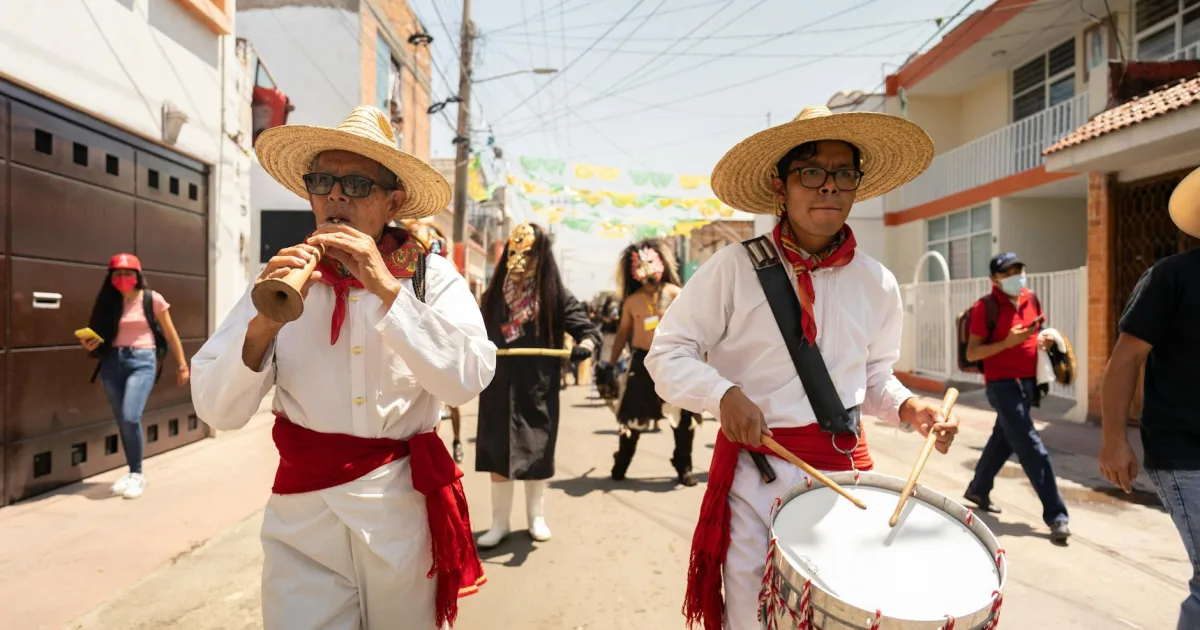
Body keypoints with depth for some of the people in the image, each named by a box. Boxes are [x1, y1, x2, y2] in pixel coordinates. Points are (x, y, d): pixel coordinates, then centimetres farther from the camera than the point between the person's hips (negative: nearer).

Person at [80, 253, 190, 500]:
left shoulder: (152, 299, -2)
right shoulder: (108, 301, 8)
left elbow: (170, 334, 4)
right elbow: (100, 334, 15)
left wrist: (182, 364, 5)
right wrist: (91, 343, -8)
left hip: (142, 360, -4)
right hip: (112, 362, 4)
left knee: (130, 418, -17)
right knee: (122, 422, 7)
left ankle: (137, 474, -1)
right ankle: (133, 472, 21)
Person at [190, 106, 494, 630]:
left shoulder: (433, 277, -4)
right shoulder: (284, 280, 0)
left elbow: (467, 380, -19)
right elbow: (216, 410, -5)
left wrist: (388, 289, -24)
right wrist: (263, 325, -22)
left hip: (405, 511, 0)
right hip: (303, 514, 1)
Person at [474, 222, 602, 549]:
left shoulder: (556, 295, -5)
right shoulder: (496, 293, 4)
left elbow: (589, 329, -8)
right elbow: (481, 334, 12)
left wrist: (584, 345, -27)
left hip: (538, 388, -2)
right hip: (498, 387, 2)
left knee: (536, 453, 11)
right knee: (496, 453, 6)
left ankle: (536, 518, 29)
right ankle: (500, 522, 22)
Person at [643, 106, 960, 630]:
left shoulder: (877, 284, 3)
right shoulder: (736, 267, -10)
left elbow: (874, 376, 16)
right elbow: (667, 354, -8)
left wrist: (907, 407, -4)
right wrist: (724, 394, -25)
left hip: (843, 470, 4)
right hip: (754, 472, -3)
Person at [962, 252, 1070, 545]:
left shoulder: (1031, 299, 7)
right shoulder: (986, 307, -13)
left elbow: (1037, 332, 23)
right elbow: (971, 353, -14)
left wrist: (1044, 339, 0)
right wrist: (1007, 342, -25)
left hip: (1027, 381, 8)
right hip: (1002, 384, -7)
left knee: (1004, 440, 18)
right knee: (1032, 447, -9)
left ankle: (977, 489, 36)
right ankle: (1056, 516, -3)